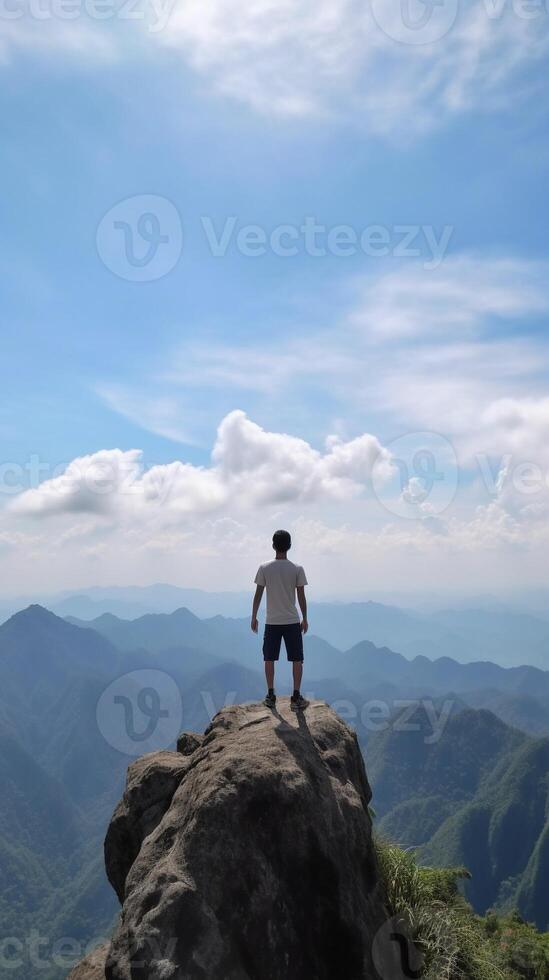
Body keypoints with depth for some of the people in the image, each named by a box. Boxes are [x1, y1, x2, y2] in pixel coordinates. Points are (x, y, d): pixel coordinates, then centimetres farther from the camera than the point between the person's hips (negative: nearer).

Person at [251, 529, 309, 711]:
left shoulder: (264, 568, -5)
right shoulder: (297, 569, -6)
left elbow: (258, 595, -1)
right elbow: (301, 597, -3)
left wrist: (254, 617, 9)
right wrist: (305, 619, 8)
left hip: (271, 622, 1)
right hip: (292, 621, -1)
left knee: (269, 659, 12)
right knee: (297, 660, 8)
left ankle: (271, 696, 17)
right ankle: (296, 697, 7)